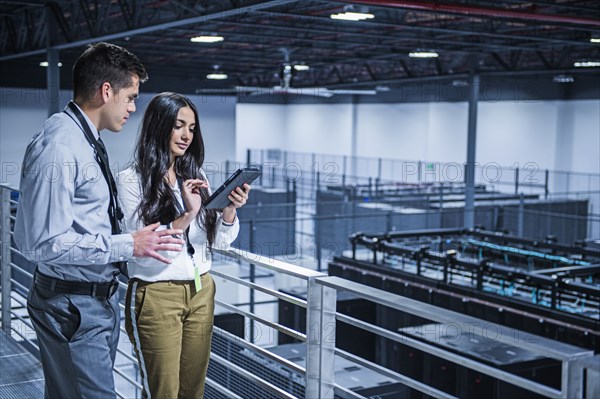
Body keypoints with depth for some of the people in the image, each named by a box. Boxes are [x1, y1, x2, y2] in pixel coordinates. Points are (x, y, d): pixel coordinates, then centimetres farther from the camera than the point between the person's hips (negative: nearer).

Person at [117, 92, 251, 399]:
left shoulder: (194, 175, 8)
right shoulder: (131, 180, -9)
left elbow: (220, 241, 7)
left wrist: (230, 209, -12)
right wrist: (187, 215, -26)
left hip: (201, 292, 5)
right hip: (156, 296, -5)